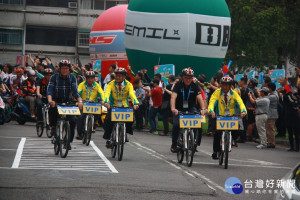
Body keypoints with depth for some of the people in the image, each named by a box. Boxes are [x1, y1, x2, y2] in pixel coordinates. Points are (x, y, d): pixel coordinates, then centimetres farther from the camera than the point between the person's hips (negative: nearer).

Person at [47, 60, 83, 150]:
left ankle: (68, 141, 7)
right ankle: (53, 128, -10)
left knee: (72, 121, -12)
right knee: (52, 109, -35)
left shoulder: (72, 78, -3)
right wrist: (50, 100, -38)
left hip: (68, 102, 2)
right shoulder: (54, 77, -8)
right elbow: (50, 89, -19)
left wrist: (79, 101, -32)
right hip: (56, 101, -2)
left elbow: (75, 90, -14)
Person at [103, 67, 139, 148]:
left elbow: (132, 94, -23)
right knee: (109, 120, -25)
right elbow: (107, 93, -25)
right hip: (113, 106, -1)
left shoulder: (128, 84, -7)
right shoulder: (111, 84, -8)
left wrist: (135, 103, -43)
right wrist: (106, 102, -46)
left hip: (124, 106, 1)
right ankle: (108, 139, -12)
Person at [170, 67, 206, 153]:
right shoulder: (178, 85, -12)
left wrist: (203, 109, -37)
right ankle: (174, 144, 1)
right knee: (176, 124, -20)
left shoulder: (194, 86, -8)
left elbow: (200, 98, -19)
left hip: (191, 108, 1)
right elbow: (173, 97, -26)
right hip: (179, 109, -1)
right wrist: (173, 108, -44)